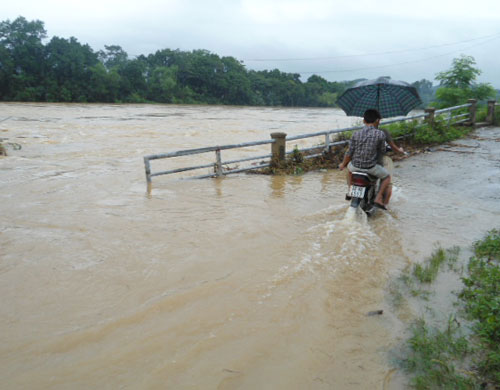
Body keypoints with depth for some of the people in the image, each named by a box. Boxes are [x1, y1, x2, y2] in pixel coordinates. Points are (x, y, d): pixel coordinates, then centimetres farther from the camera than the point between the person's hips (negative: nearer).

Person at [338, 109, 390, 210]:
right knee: (387, 176, 23)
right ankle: (378, 198, 9)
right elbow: (382, 151, 2)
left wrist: (343, 164, 13)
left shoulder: (356, 134, -4)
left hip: (356, 166, 3)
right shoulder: (380, 134, -9)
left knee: (350, 167, 38)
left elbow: (350, 153, -2)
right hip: (371, 167, -3)